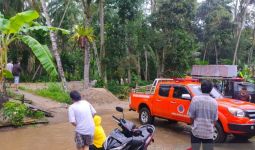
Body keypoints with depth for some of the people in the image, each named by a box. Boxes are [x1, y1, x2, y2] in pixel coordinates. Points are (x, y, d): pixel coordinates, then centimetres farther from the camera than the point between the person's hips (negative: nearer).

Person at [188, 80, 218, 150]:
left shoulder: (195, 99, -9)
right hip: (209, 132, 2)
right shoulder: (214, 102, -1)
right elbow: (215, 119, 4)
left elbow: (191, 116, -5)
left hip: (196, 131, -1)